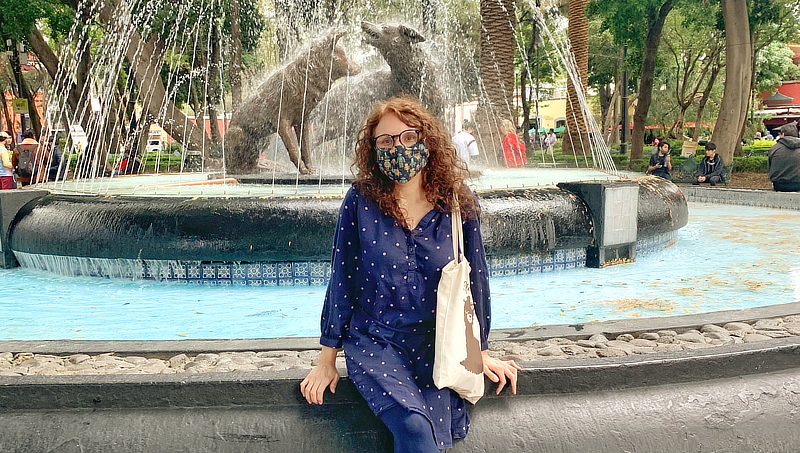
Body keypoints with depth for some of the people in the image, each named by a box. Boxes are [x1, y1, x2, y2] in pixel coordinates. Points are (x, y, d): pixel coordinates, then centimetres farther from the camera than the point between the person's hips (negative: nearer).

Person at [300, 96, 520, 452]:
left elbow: (474, 279, 6)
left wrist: (479, 352, 12)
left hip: (435, 345, 2)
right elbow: (341, 278, -1)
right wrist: (327, 359, 3)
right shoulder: (361, 202, -6)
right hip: (372, 342, -2)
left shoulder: (458, 204, -2)